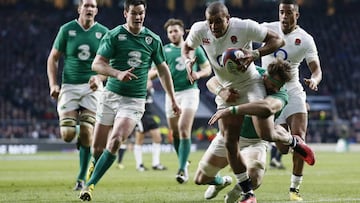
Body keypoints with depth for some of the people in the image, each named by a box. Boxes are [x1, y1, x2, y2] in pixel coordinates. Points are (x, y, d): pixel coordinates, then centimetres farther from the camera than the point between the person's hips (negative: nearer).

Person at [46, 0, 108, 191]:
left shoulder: (103, 32, 3)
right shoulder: (67, 30, 2)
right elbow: (53, 58, 7)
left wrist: (99, 77, -15)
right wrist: (53, 84, -4)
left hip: (92, 88, 0)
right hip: (69, 87, 0)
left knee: (86, 134, -10)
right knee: (67, 135, -11)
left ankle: (82, 178, 2)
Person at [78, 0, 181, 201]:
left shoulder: (153, 40, 3)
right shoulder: (113, 35, -5)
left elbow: (163, 69, 14)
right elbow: (97, 64, -10)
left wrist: (173, 100, 15)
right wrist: (118, 74, -28)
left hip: (135, 100, 0)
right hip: (111, 95, 0)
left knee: (115, 141, -21)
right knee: (98, 147, 2)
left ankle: (90, 184, -12)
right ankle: (94, 168, 38)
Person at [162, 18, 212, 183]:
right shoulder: (165, 51, 8)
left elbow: (208, 68, 12)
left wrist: (199, 74, -9)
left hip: (189, 91, -3)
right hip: (172, 94, 3)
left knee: (184, 129, -18)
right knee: (175, 133, 7)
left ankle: (182, 169, -20)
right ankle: (183, 164, 27)